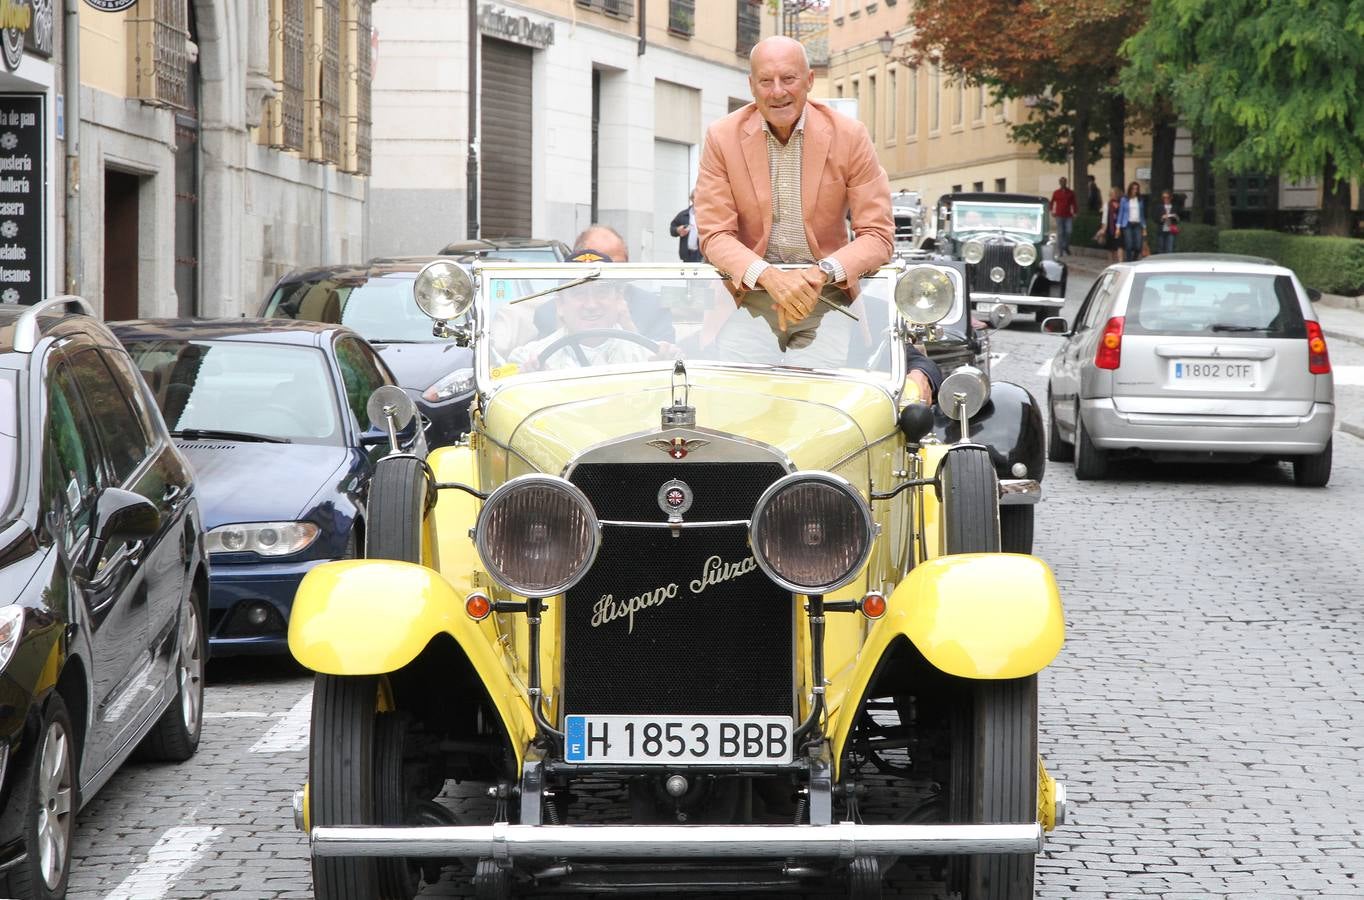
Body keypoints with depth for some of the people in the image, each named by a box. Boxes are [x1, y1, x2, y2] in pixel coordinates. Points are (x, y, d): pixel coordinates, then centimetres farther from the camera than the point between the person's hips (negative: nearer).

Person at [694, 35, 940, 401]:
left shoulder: (849, 135, -1)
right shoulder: (722, 138, 0)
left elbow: (877, 236, -3)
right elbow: (715, 235, -3)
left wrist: (819, 275, -22)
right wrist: (768, 276, -23)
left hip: (829, 289, -1)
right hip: (750, 289, 1)